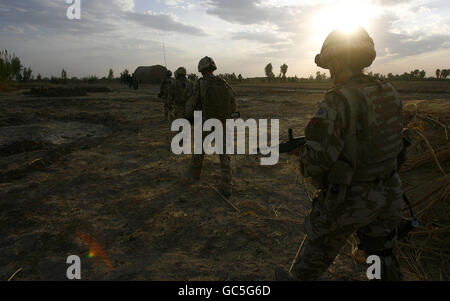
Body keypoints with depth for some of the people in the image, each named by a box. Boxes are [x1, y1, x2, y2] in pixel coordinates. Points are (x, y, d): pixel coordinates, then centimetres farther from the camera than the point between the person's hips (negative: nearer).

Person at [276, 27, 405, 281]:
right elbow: (394, 140, 12)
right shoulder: (389, 93, -1)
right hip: (387, 194, 6)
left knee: (320, 247, 19)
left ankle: (298, 279, 43)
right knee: (383, 255, 22)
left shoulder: (339, 101, -24)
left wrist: (304, 156, -5)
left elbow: (317, 158, -29)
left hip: (348, 198, -6)